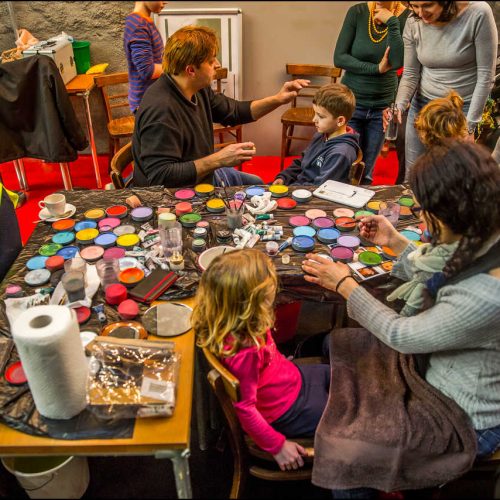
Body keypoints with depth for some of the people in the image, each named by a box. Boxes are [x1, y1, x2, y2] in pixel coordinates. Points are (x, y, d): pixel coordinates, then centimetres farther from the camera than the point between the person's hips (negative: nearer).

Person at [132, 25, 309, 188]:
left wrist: (278, 99, -2)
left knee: (256, 183, 24)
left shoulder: (199, 90, -5)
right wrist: (218, 160, -35)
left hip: (203, 174, 9)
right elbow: (160, 177, -36)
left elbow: (235, 111, 11)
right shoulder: (160, 109, -33)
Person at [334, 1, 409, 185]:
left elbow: (397, 62, -20)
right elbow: (339, 58, -10)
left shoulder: (407, 17, -7)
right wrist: (376, 68, -17)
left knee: (366, 173, 10)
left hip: (382, 106, 1)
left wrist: (391, 22, -21)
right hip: (351, 101, 0)